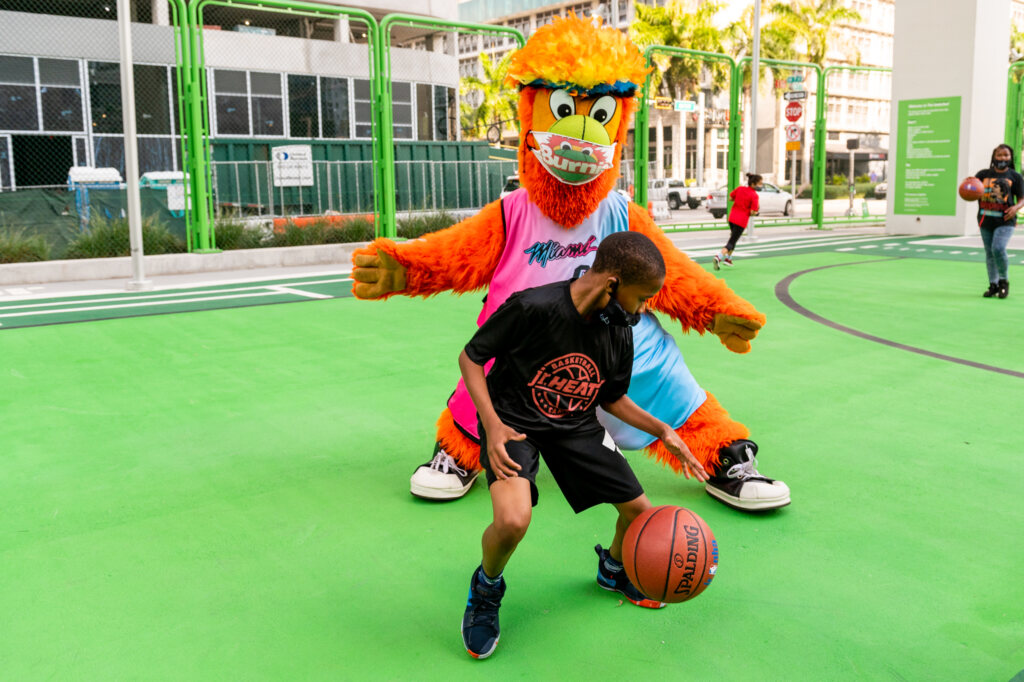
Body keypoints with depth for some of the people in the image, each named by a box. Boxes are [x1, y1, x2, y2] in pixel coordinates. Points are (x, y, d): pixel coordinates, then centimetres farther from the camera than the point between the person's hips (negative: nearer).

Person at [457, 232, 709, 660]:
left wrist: (663, 432, 0)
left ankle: (613, 569, 42)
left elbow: (612, 399, 10)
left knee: (641, 512, 5)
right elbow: (471, 357, -15)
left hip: (576, 426, 6)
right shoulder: (532, 307, -27)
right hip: (515, 421, -5)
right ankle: (486, 588, 6)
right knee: (513, 521, -31)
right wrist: (492, 424, -25)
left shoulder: (620, 334, -8)